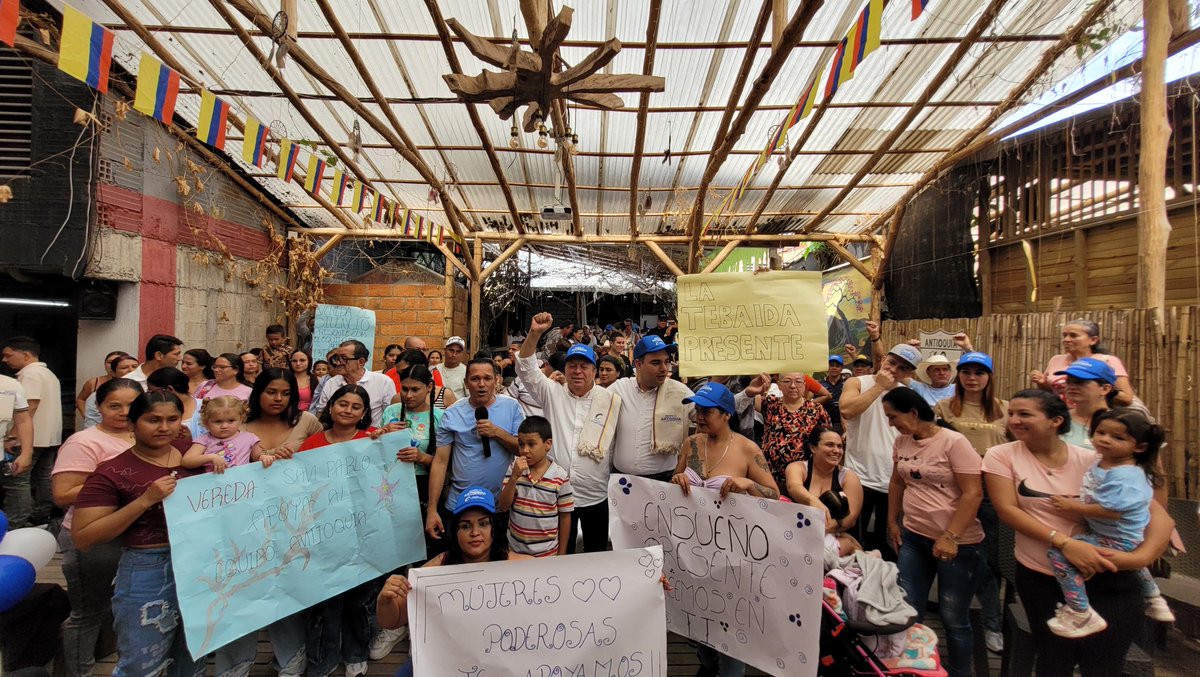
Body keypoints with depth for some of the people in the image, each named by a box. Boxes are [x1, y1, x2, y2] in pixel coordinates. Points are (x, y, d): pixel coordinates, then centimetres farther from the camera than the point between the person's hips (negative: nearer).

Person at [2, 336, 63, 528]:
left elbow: (29, 407, -22)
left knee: (16, 481, -5)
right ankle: (41, 517, 18)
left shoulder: (30, 373, -13)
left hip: (30, 438, -10)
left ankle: (16, 525, -3)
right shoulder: (48, 373, 18)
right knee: (44, 478, 12)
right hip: (50, 436, 10)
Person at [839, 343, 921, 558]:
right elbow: (847, 410, -25)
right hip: (859, 478, -4)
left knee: (888, 544, 16)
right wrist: (879, 386, -17)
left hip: (894, 482, 4)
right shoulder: (857, 383, -4)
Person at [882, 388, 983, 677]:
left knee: (953, 617, 6)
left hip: (957, 542, -6)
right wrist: (892, 522, 16)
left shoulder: (954, 442, -15)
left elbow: (973, 493, -18)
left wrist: (950, 537, -21)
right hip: (913, 536, 6)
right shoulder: (902, 442, 3)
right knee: (907, 610, 9)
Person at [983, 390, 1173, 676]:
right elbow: (1007, 509, -13)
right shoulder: (1001, 456, -6)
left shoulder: (1092, 461, -6)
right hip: (1040, 578, 0)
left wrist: (1141, 556, -23)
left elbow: (1158, 514, -5)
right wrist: (1064, 542, -26)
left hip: (1109, 581, 0)